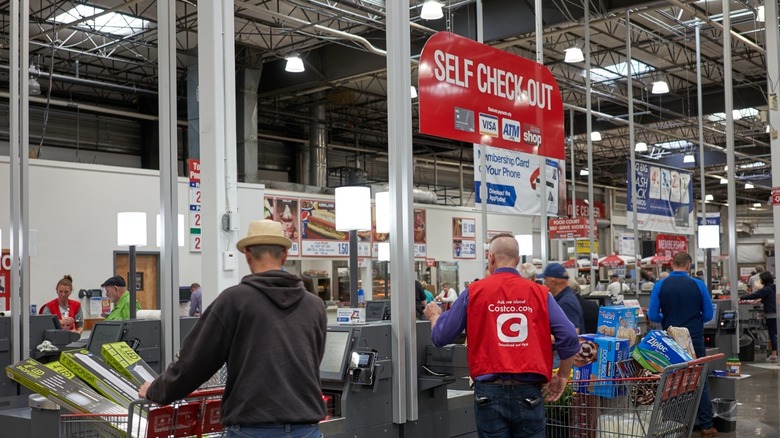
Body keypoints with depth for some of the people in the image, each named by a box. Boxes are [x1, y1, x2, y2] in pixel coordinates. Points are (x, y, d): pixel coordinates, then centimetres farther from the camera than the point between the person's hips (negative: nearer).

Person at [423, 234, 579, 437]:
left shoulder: (473, 292, -1)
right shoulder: (539, 293, 2)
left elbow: (440, 337, 5)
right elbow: (569, 338, -3)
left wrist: (434, 316, 27)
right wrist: (562, 376, 13)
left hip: (490, 391, 0)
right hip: (529, 391, 1)